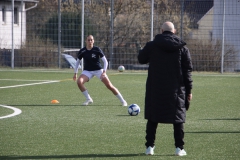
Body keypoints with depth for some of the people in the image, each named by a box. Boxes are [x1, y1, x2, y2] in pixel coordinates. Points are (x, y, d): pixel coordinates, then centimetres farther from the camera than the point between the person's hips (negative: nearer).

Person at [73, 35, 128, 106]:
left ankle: (123, 101, 3)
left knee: (109, 86, -10)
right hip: (87, 71, 2)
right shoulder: (82, 51, -6)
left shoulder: (97, 50, -13)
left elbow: (105, 61, -10)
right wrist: (75, 73, 7)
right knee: (79, 82, -25)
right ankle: (88, 99, -9)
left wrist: (104, 72, -21)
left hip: (98, 70, -2)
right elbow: (78, 62, 9)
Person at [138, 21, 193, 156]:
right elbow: (188, 70, 0)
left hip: (155, 89, 0)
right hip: (176, 89, 0)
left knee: (153, 118, 10)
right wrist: (189, 90, 5)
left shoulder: (152, 45, -2)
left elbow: (141, 59, 12)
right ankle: (179, 148, 4)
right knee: (178, 119, 8)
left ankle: (150, 146, 6)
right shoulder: (182, 48, 0)